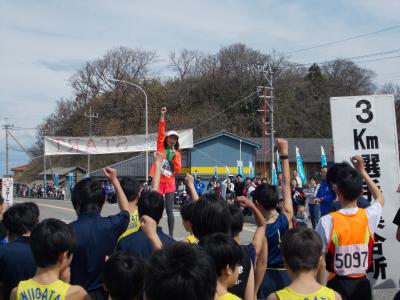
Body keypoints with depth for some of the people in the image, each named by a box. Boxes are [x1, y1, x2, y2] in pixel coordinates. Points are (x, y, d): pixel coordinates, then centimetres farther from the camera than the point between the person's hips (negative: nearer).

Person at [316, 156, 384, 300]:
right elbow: (380, 198, 17)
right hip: (362, 284, 3)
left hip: (337, 284, -3)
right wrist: (362, 171, 18)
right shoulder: (369, 216, -7)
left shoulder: (327, 221, -16)